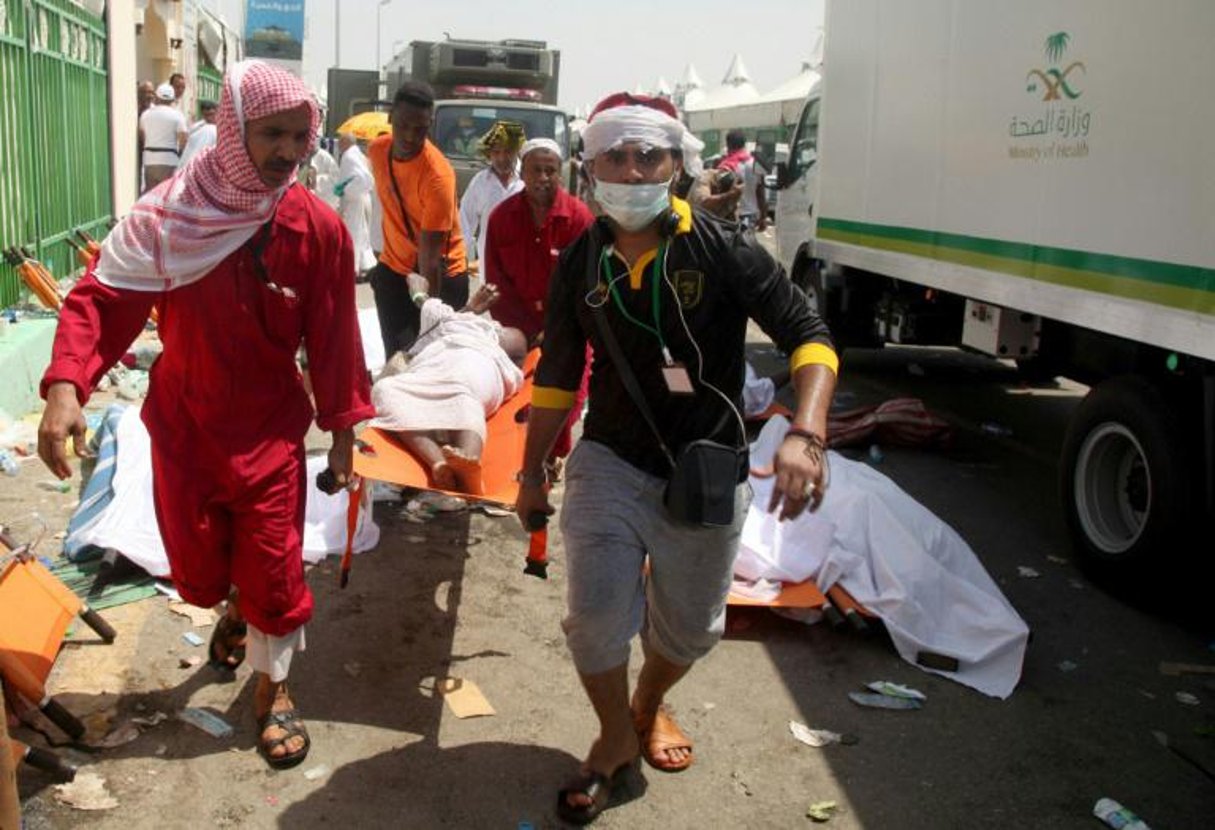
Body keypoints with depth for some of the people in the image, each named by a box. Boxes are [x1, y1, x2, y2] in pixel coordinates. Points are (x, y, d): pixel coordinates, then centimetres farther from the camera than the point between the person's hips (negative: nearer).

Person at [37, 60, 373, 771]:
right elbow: (100, 298, -15)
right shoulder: (171, 216, -14)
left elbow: (333, 339, -5)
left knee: (274, 569, 3)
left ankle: (273, 686, 28)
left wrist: (343, 432, -1)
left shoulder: (319, 229, -12)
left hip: (271, 430, -1)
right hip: (184, 425, 1)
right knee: (199, 570, 15)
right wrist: (65, 386, -30)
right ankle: (236, 606, 52)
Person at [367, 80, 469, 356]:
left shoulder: (437, 175, -27)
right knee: (395, 356, 8)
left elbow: (429, 257, -28)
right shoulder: (377, 150, -7)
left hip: (441, 276, -5)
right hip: (392, 270, 5)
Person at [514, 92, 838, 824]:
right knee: (596, 615, -7)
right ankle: (616, 737, 23)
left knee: (691, 626, 15)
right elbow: (557, 375, 8)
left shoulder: (725, 252, -14)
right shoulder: (580, 263, -3)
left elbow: (809, 335, -16)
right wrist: (534, 471, 12)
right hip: (610, 462, 1)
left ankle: (650, 705, 49)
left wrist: (805, 436, -32)